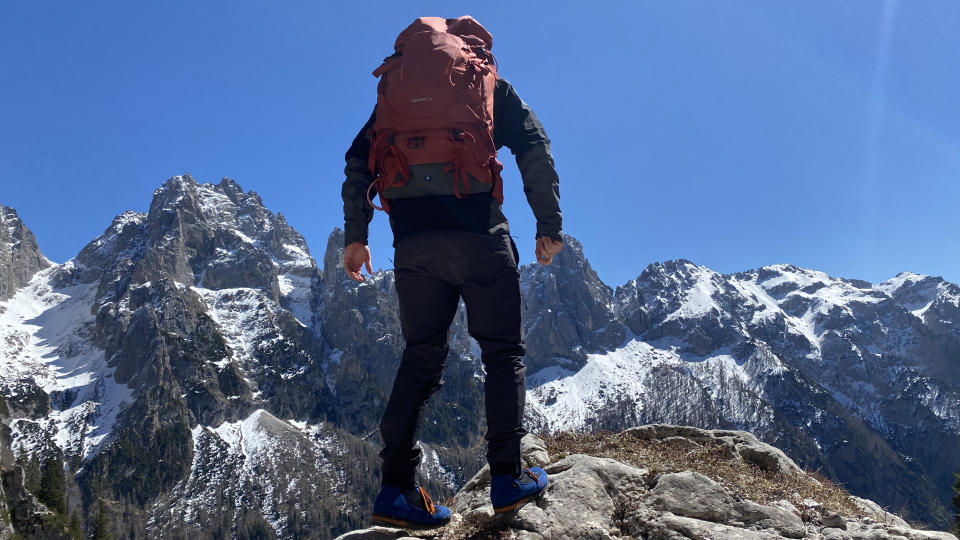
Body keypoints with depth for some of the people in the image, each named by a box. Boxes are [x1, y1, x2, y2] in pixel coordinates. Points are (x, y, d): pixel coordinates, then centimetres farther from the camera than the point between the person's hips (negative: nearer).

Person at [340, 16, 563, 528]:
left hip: (413, 241, 3)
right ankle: (507, 477, 5)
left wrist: (355, 235, 12)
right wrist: (549, 224, 5)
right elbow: (534, 148, 4)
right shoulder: (491, 85, 16)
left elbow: (359, 160, 13)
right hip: (478, 234, -3)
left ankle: (396, 487, 2)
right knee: (503, 351, 8)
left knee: (420, 357, 9)